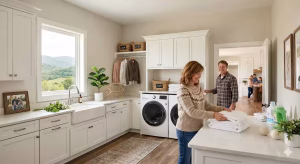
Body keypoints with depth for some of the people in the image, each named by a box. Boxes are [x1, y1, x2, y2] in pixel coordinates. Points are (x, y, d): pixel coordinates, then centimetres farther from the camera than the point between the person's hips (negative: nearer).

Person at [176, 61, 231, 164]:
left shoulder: (198, 88, 5)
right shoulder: (183, 91, -21)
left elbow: (206, 105, 10)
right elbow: (191, 111, -29)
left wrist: (221, 109, -2)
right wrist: (213, 115, -33)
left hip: (197, 128, 8)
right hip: (186, 131, -8)